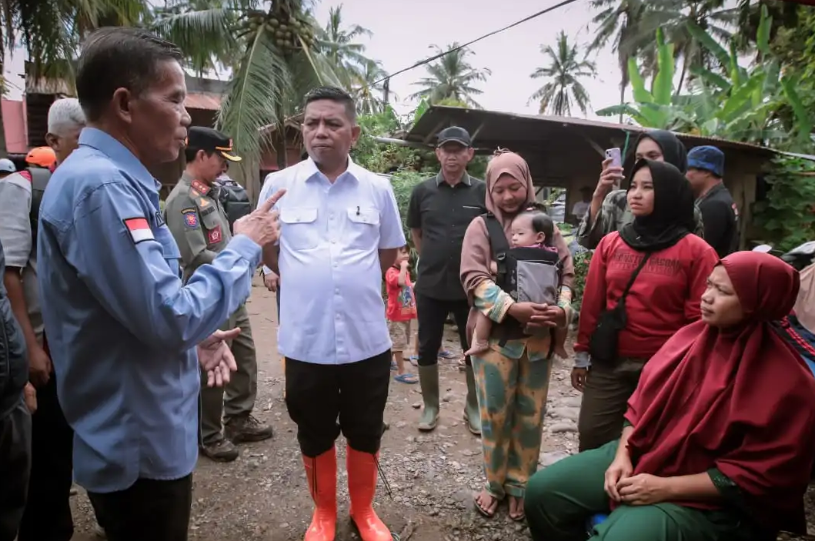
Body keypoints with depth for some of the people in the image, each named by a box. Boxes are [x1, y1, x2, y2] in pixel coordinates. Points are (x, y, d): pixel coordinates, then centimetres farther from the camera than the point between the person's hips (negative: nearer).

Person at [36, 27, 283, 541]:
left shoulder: (114, 178, 9)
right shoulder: (101, 185, -25)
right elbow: (169, 317, -28)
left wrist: (195, 334, 5)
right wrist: (245, 246, -17)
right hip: (138, 446, -9)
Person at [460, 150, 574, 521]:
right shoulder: (481, 227, -1)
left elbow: (565, 274, 6)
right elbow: (474, 279, -10)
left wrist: (562, 309, -14)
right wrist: (512, 308, -23)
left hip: (539, 338, 3)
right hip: (495, 335, -2)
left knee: (530, 417, 12)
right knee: (495, 416, 9)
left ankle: (521, 486, 30)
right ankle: (494, 483, 29)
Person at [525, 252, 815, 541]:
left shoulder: (786, 381, -16)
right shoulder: (692, 336, 2)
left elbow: (757, 475, -16)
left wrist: (667, 488, -20)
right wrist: (622, 455, -6)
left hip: (710, 501, -5)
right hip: (642, 454, 6)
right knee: (543, 491, -6)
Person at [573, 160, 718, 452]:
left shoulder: (696, 251, -6)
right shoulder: (610, 243, 4)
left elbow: (699, 317, -5)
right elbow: (592, 303, 6)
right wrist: (582, 354, 7)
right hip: (608, 362, 3)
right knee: (592, 438, 9)